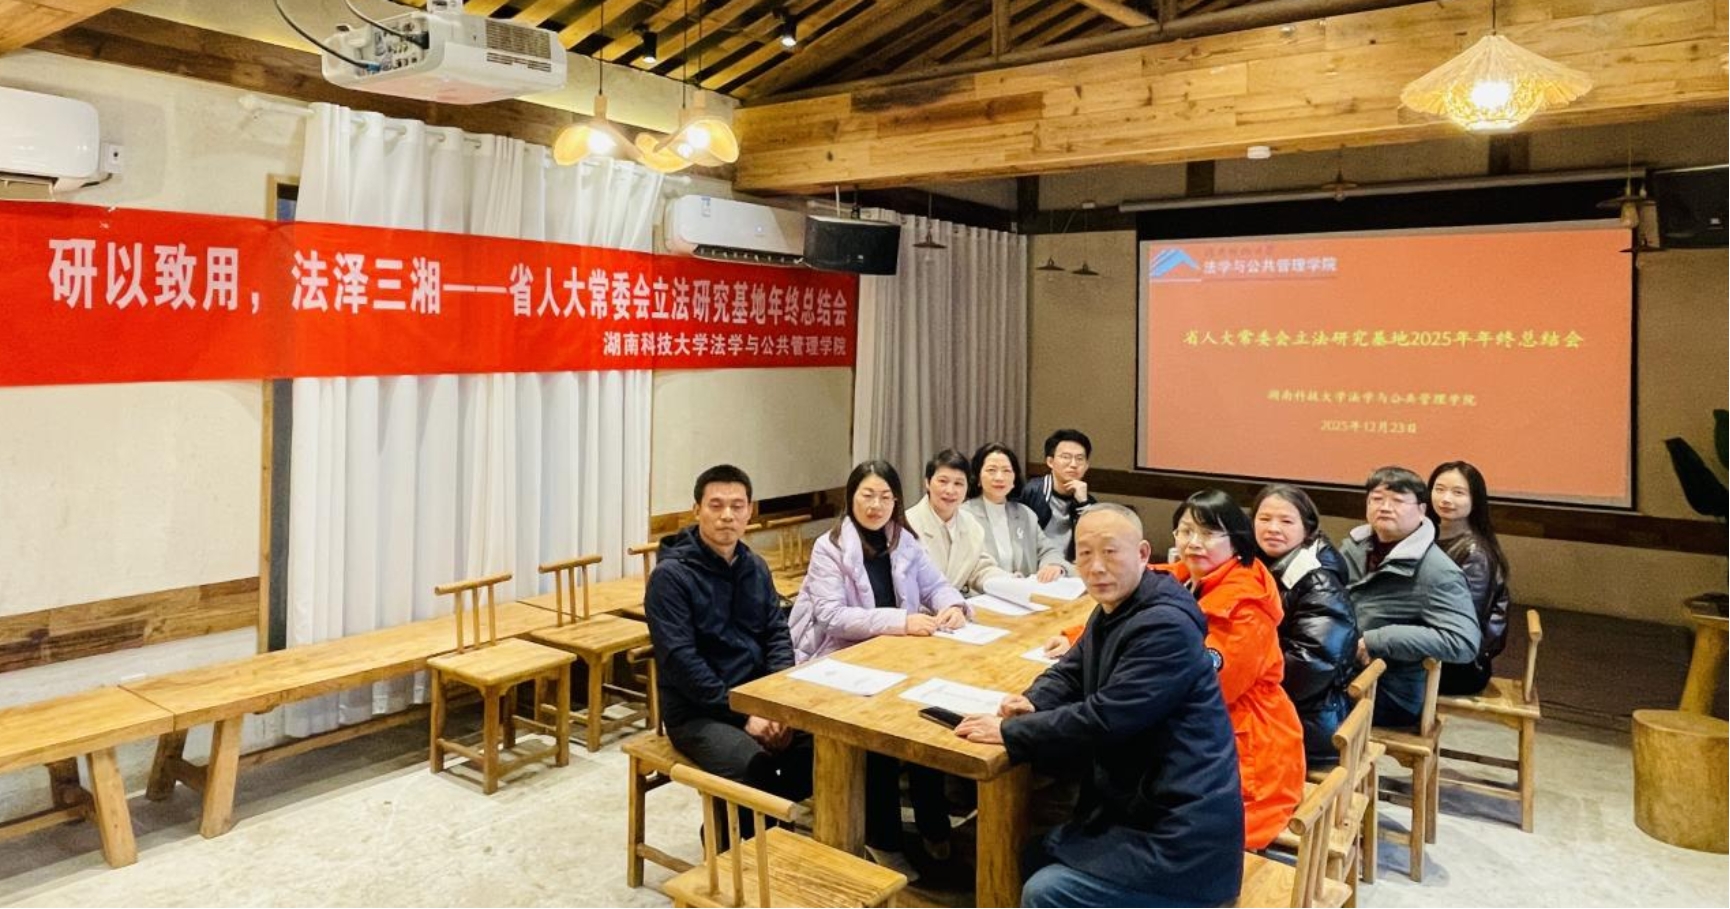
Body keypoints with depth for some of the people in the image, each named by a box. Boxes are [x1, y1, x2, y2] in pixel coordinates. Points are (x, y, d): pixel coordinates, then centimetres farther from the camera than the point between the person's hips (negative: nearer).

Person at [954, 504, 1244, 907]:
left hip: (1182, 838, -9)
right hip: (1141, 807, 9)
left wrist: (1008, 733, -16)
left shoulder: (1166, 627, -23)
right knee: (1038, 856, 14)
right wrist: (1033, 701, -4)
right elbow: (1072, 672, 19)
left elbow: (1103, 719, -26)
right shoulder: (1113, 611, 9)